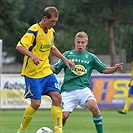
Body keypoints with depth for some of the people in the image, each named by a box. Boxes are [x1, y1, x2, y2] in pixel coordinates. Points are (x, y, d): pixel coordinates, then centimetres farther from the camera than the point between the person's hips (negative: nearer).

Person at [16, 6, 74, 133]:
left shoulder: (51, 32, 9)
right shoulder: (33, 31, -16)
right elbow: (19, 46, -24)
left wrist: (64, 59, 22)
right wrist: (32, 55, -40)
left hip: (46, 71, 7)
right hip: (32, 73, -7)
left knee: (57, 97, -7)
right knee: (36, 103, -9)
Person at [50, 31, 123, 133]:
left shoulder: (91, 57, 12)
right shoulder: (67, 55, 9)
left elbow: (104, 69, 14)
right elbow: (55, 69, 9)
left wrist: (115, 68, -4)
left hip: (83, 89, 0)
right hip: (68, 90, 0)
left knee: (94, 106, -29)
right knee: (64, 116, -15)